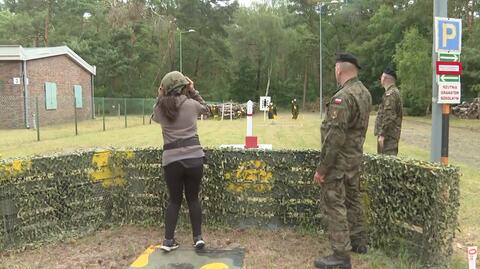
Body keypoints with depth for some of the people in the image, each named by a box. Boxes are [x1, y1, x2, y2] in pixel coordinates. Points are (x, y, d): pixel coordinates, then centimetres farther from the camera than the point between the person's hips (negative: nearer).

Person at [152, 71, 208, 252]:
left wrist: (159, 97, 19)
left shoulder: (160, 108, 3)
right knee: (193, 198, 13)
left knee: (174, 200, 15)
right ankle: (198, 237, 14)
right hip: (194, 157, -1)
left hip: (171, 159, 1)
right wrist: (193, 91, 16)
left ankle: (168, 240, 13)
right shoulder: (191, 104, -1)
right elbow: (205, 108, 22)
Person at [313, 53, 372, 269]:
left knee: (335, 206, -2)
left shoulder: (343, 97, -23)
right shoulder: (365, 93, 6)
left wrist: (322, 168, -20)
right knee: (352, 200, 21)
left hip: (339, 161, -9)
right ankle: (358, 241, 34)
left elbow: (334, 137, -25)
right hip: (356, 158, 9)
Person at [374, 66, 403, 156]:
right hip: (392, 134, 10)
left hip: (388, 134, -10)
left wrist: (382, 134, -22)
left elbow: (388, 116, -22)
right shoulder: (395, 91, 18)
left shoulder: (390, 93, -14)